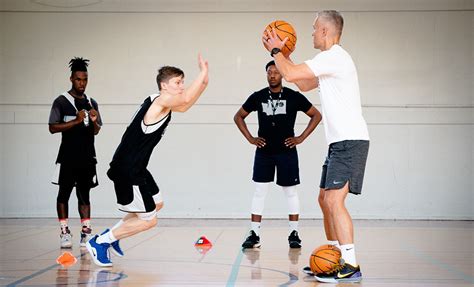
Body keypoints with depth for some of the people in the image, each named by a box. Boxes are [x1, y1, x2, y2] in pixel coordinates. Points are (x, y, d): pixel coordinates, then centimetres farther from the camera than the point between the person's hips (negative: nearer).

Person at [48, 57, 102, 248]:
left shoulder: (92, 103, 12)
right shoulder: (61, 101, -3)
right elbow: (53, 128, -9)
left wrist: (94, 121, -5)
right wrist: (76, 121, -17)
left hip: (87, 156, 4)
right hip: (68, 157, -4)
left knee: (84, 194, 7)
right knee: (64, 193, 1)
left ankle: (86, 232, 10)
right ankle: (64, 233, 6)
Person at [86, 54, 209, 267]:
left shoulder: (164, 104, 12)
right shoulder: (161, 101, -16)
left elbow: (184, 106, 27)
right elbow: (185, 100, -34)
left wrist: (203, 82, 13)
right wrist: (203, 72, -24)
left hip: (136, 168, 11)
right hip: (126, 170, -11)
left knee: (157, 204, 26)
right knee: (148, 220, -4)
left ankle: (112, 234, 28)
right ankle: (99, 242, 6)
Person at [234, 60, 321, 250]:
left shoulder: (293, 97, -3)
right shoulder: (258, 97, 2)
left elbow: (316, 115, 3)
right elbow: (239, 116, 14)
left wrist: (301, 138, -3)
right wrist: (250, 138, 4)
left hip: (286, 151, -1)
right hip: (264, 151, 2)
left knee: (291, 192, 4)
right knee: (259, 191, 1)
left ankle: (294, 234, 12)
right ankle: (254, 234, 5)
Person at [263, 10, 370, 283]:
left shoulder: (333, 56, -13)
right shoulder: (331, 60, 20)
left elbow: (291, 74, -17)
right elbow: (305, 84, 30)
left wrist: (276, 50, 2)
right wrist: (280, 52, 28)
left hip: (350, 140, -11)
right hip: (341, 141, 11)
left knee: (334, 201, -15)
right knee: (326, 200, 14)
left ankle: (351, 266, -13)